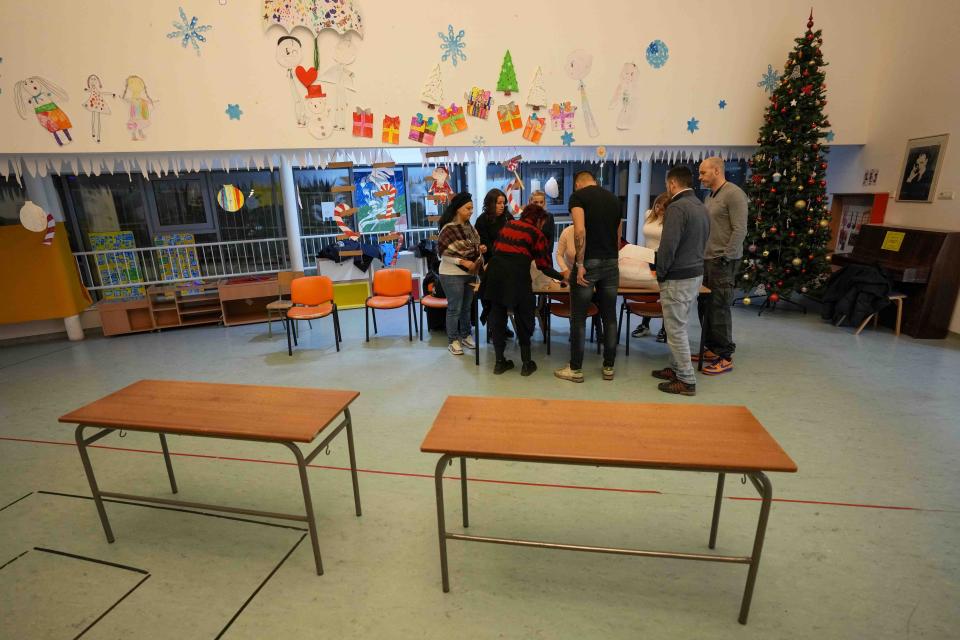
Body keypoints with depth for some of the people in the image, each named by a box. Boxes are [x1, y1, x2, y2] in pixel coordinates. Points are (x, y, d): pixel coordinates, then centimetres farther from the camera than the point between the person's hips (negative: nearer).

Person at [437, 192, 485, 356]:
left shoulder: (468, 226, 6)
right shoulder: (449, 228, -16)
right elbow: (442, 252, -19)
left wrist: (479, 249, -1)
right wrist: (463, 262, -24)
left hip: (470, 273, 7)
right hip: (452, 275, -7)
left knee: (466, 307, 16)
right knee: (454, 308, 2)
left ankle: (465, 336, 31)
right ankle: (453, 341, 16)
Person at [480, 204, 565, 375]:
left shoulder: (508, 225, 19)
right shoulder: (536, 233, 7)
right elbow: (544, 265, 6)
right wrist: (561, 276, 21)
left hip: (495, 272, 4)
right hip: (518, 276, -4)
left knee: (497, 317, 12)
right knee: (523, 319, 11)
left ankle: (500, 362, 19)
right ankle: (526, 364, 18)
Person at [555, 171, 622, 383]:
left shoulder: (578, 196, -3)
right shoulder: (614, 198, 15)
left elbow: (580, 231, -18)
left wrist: (580, 264, -15)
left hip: (588, 262, -5)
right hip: (611, 263, 6)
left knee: (579, 318, 3)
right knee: (609, 317, 11)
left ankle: (575, 369, 11)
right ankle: (609, 367, 20)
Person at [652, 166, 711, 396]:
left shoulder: (677, 207, -17)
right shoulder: (701, 206, 12)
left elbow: (668, 246, -21)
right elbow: (701, 243, 16)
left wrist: (660, 273, -9)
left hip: (678, 278, -9)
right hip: (696, 274, 9)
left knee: (676, 330, -1)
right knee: (679, 326, 19)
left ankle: (686, 381, 7)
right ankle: (676, 368, 30)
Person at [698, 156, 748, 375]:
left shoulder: (733, 193, -9)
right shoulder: (710, 196, 16)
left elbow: (740, 230, -14)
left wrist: (725, 257, -16)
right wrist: (702, 254, 11)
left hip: (723, 261, -7)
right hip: (707, 259, 8)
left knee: (720, 308, -4)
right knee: (706, 306, 9)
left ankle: (725, 357, 5)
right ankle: (712, 348, 21)